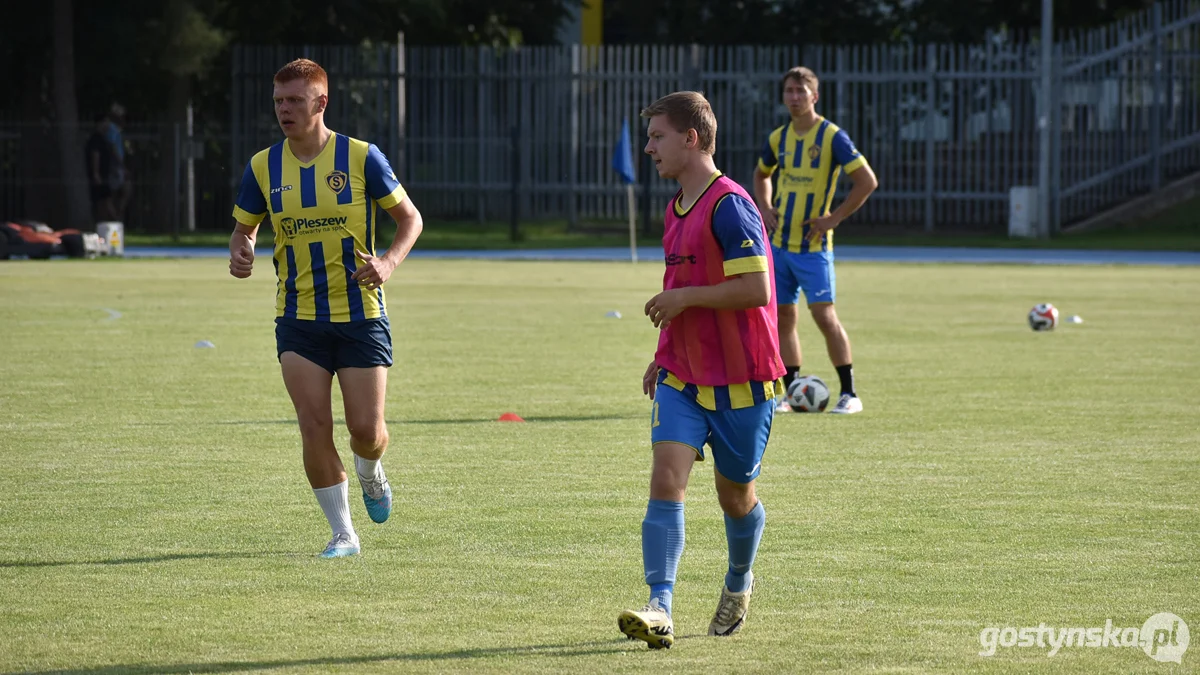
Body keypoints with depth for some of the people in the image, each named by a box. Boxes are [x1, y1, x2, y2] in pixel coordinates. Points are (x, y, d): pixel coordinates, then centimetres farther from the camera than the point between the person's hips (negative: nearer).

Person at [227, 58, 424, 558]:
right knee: (314, 427, -9)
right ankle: (343, 533, 3)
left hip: (361, 315, -2)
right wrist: (240, 254, -10)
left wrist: (388, 262, -16)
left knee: (366, 431, -3)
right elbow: (244, 227, 14)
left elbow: (410, 218, 2)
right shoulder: (263, 168, 2)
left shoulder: (361, 158, -6)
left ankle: (370, 474, 34)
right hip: (299, 320, 2)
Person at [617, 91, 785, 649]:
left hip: (740, 380, -7)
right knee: (666, 479, -12)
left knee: (735, 495, 10)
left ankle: (739, 582, 39)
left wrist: (682, 299, -19)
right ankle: (660, 611, -20)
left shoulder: (729, 206, -18)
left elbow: (755, 290, -25)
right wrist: (662, 357, 21)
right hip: (681, 377, 7)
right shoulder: (677, 210, 11)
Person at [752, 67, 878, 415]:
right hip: (779, 242, 6)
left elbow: (867, 181, -12)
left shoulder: (832, 137, -10)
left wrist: (833, 219, -13)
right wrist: (766, 208, 9)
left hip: (813, 245, -6)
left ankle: (849, 394, -3)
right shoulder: (778, 138, 7)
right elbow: (762, 175, 28)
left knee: (823, 314, -10)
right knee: (784, 316, 7)